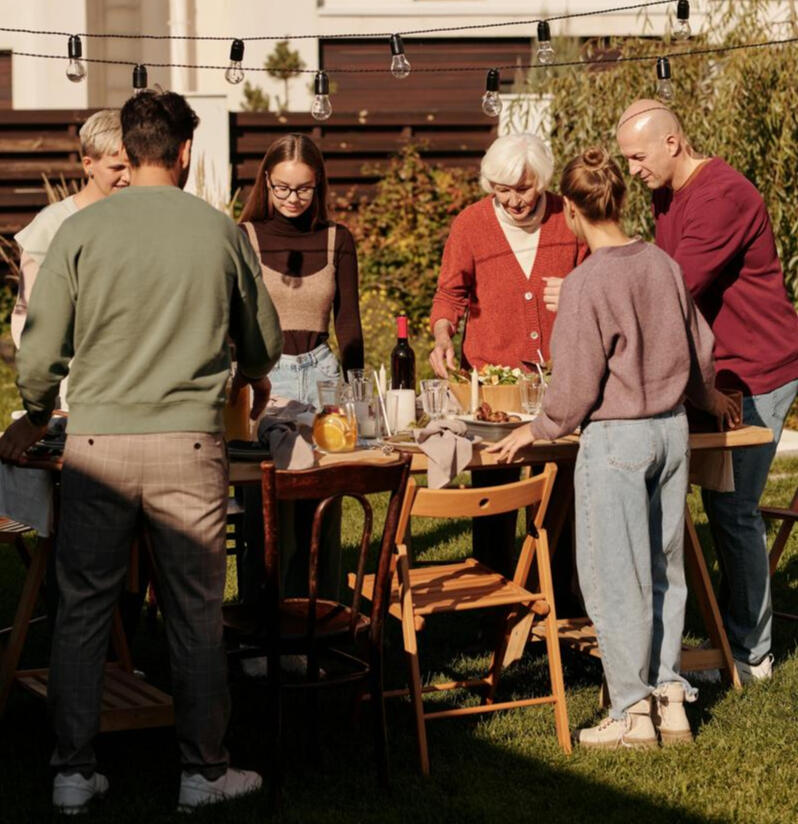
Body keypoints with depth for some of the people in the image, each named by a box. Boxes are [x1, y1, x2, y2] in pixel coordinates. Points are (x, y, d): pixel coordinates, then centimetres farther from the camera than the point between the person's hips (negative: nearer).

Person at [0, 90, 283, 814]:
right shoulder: (220, 232, 2)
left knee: (83, 609, 10)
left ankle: (74, 773, 14)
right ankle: (203, 772, 17)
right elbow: (263, 340, 16)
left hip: (97, 446, 0)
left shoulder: (82, 231, -2)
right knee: (196, 612, 9)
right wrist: (253, 380, 40)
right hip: (189, 446, 0)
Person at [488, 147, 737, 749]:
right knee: (663, 569, 16)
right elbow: (699, 349, 14)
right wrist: (708, 398, 33)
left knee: (616, 579, 3)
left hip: (615, 438, -6)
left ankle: (632, 712, 8)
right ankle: (670, 696, 20)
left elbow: (577, 384, -14)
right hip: (672, 428, 7)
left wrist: (539, 430, 2)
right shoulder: (663, 265, 1)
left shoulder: (587, 283, -17)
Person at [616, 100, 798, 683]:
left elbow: (677, 289, -26)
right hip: (721, 372, 10)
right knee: (727, 506, 11)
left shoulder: (721, 197, -21)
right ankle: (741, 637, 18)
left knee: (732, 510, -7)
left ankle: (748, 653, 2)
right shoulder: (669, 196, 12)